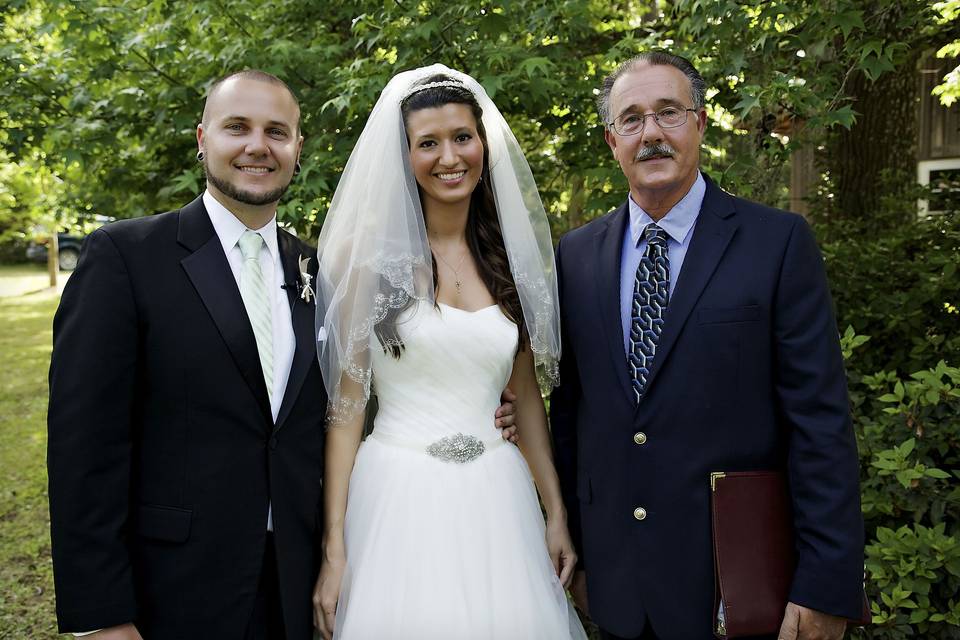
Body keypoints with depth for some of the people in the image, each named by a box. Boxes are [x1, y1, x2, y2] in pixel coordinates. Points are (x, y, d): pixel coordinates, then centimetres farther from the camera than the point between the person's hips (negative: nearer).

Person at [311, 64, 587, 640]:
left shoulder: (512, 257, 6)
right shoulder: (370, 253, -4)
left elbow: (526, 393, 11)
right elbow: (346, 404, -5)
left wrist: (557, 513, 8)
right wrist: (334, 547, -9)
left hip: (496, 499, 3)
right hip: (396, 493, -3)